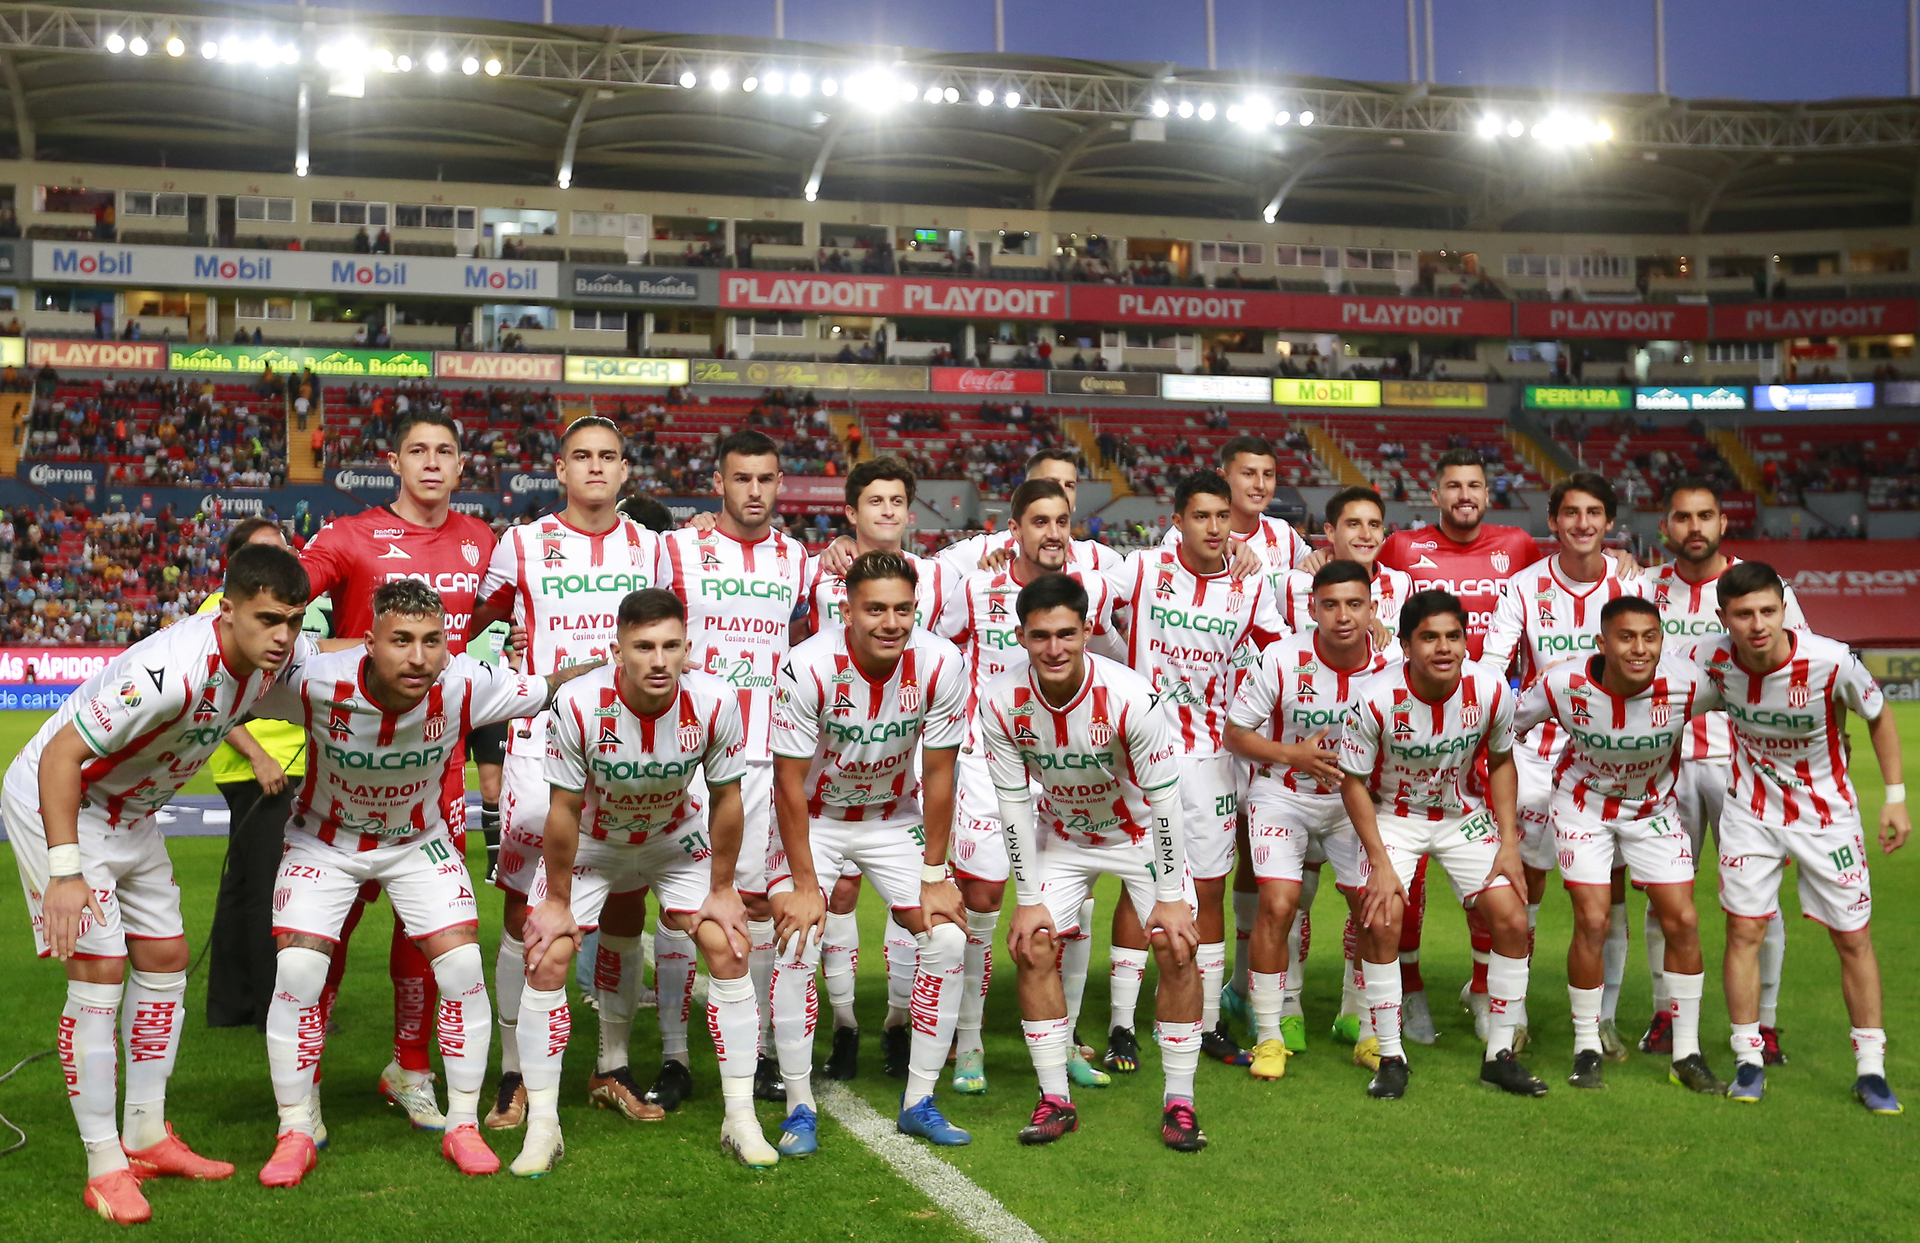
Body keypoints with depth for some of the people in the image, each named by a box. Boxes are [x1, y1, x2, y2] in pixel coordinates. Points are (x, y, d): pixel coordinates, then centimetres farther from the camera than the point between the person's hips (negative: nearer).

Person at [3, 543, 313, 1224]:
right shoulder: (168, 673, -37)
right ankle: (104, 1167, -3)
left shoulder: (283, 654, -13)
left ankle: (146, 1138, 22)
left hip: (129, 811, 9)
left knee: (164, 960, 10)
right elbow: (61, 757, -32)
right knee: (98, 972, -12)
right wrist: (65, 873, -34)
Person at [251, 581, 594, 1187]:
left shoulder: (466, 685, -28)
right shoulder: (315, 683, -31)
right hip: (325, 839, -1)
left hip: (420, 842, 1)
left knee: (463, 968, -11)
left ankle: (463, 1126, 7)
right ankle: (295, 1134, 6)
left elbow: (549, 689, -13)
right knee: (297, 975, -13)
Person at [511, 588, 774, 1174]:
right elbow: (564, 808, -19)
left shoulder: (715, 702, -28)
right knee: (546, 962, -12)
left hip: (677, 838, 1)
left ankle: (741, 1120, 3)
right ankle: (542, 1128, 3)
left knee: (728, 950, -10)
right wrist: (558, 901, -10)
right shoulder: (579, 705, -32)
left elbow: (725, 798, -13)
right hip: (590, 842, -1)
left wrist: (721, 890, -6)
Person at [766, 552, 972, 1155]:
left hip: (894, 817, 3)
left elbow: (938, 774, -11)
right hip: (814, 817, -3)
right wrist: (804, 883, -19)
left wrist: (934, 877, -9)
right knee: (797, 942, -19)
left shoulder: (941, 666, -22)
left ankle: (919, 1101, 6)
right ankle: (799, 1109, -4)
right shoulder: (808, 667, -29)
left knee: (947, 939, -8)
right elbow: (790, 782, -20)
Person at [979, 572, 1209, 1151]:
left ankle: (1179, 1101, 1)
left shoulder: (1130, 696, -31)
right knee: (1031, 946, -9)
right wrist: (1028, 899, -11)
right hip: (1062, 836, 3)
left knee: (1177, 948, -13)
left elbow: (1164, 798, -22)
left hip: (1142, 832, -2)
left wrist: (1171, 897, -18)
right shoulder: (1002, 702, -23)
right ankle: (1055, 1099, 4)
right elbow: (1014, 802, -12)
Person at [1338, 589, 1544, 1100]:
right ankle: (1390, 1058, -4)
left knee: (1511, 920, -7)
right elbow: (1354, 783, -14)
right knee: (1381, 919, -20)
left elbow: (1501, 761, 1)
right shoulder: (1376, 699, -27)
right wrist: (1381, 863, -19)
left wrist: (1509, 842, -4)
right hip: (1394, 816, -3)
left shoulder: (1491, 690, -18)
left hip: (1466, 815, 3)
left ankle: (1500, 1055, 10)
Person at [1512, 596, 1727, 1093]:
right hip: (1584, 804, -2)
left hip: (1654, 807, 2)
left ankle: (1687, 1055, 12)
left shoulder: (1688, 684, -26)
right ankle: (1586, 1050, 8)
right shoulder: (1564, 684, -28)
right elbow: (1504, 725, -9)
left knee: (1683, 921, -3)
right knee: (1592, 922, -10)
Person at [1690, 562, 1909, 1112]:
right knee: (1744, 930, -3)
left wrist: (1895, 797, -6)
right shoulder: (1711, 659, -19)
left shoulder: (1832, 661, -25)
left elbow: (1879, 715, -6)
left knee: (1853, 938, 3)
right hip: (1751, 812, 1)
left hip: (1827, 812, -1)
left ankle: (1870, 1070, 15)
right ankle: (1749, 1062, 10)